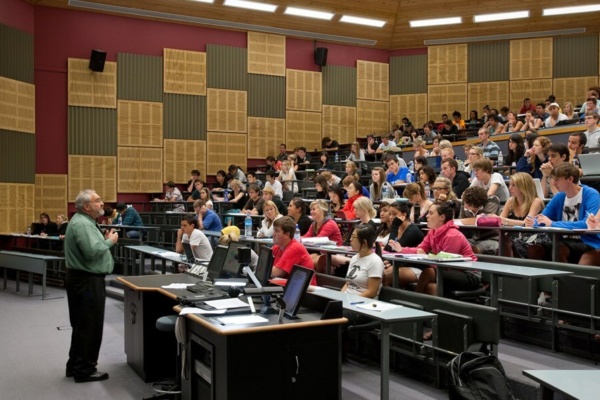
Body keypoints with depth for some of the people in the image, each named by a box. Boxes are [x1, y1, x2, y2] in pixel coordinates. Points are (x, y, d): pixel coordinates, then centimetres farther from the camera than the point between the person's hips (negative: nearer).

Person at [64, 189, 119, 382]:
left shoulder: (85, 221, 15)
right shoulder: (81, 224, -19)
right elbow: (92, 252, -29)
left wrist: (105, 239, 4)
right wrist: (109, 241, -15)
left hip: (85, 278, 11)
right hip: (86, 280, -11)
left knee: (83, 324, 18)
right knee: (90, 325, -3)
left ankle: (76, 365, 28)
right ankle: (84, 370, 5)